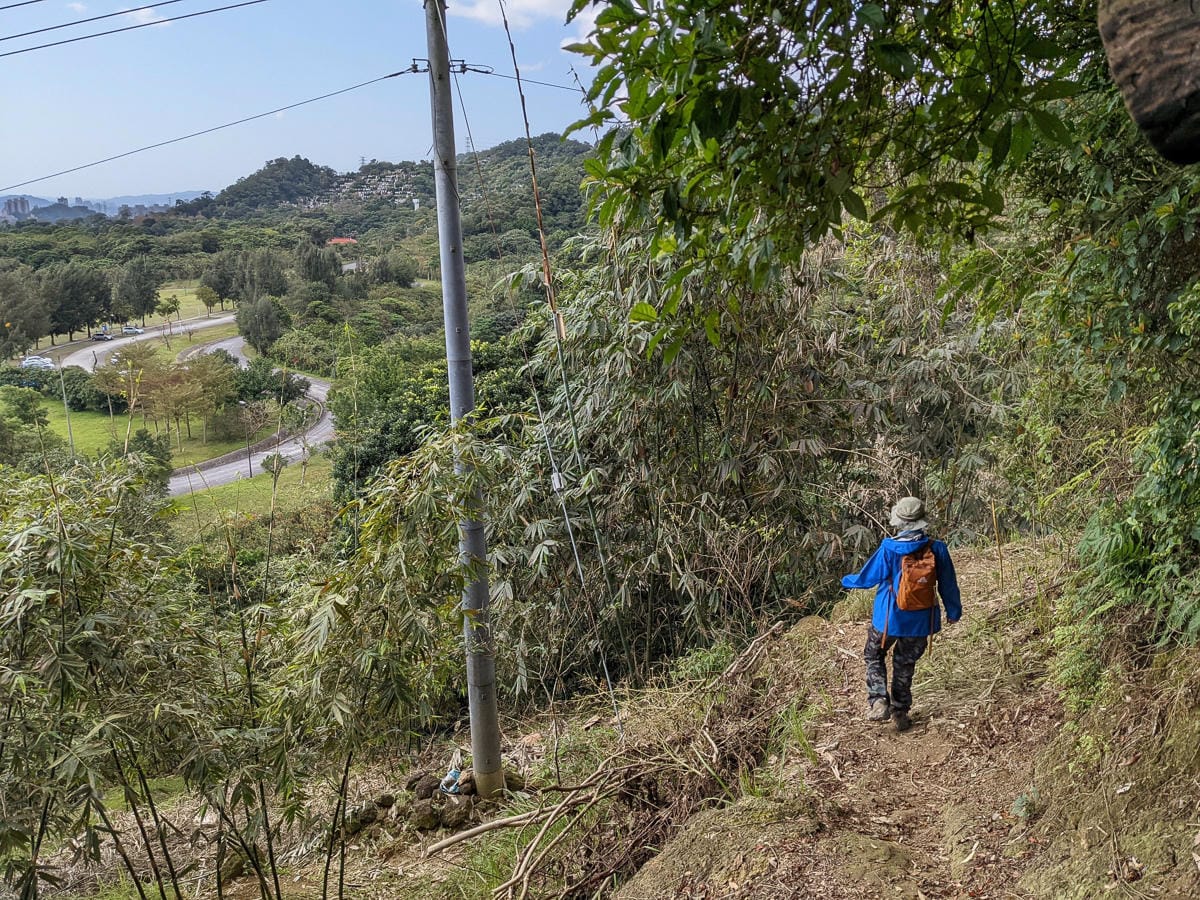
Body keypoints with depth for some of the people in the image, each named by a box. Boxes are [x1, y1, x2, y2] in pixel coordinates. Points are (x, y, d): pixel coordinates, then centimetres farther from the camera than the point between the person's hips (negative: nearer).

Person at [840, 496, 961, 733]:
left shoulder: (888, 549, -19)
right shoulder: (937, 549, -11)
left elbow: (867, 578, -7)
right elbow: (948, 585, 2)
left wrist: (847, 581, 15)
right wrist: (954, 611, 18)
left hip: (889, 618, -3)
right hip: (920, 620, 3)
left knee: (874, 656, 20)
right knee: (905, 664, 20)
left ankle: (879, 701, 4)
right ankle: (900, 713, 26)